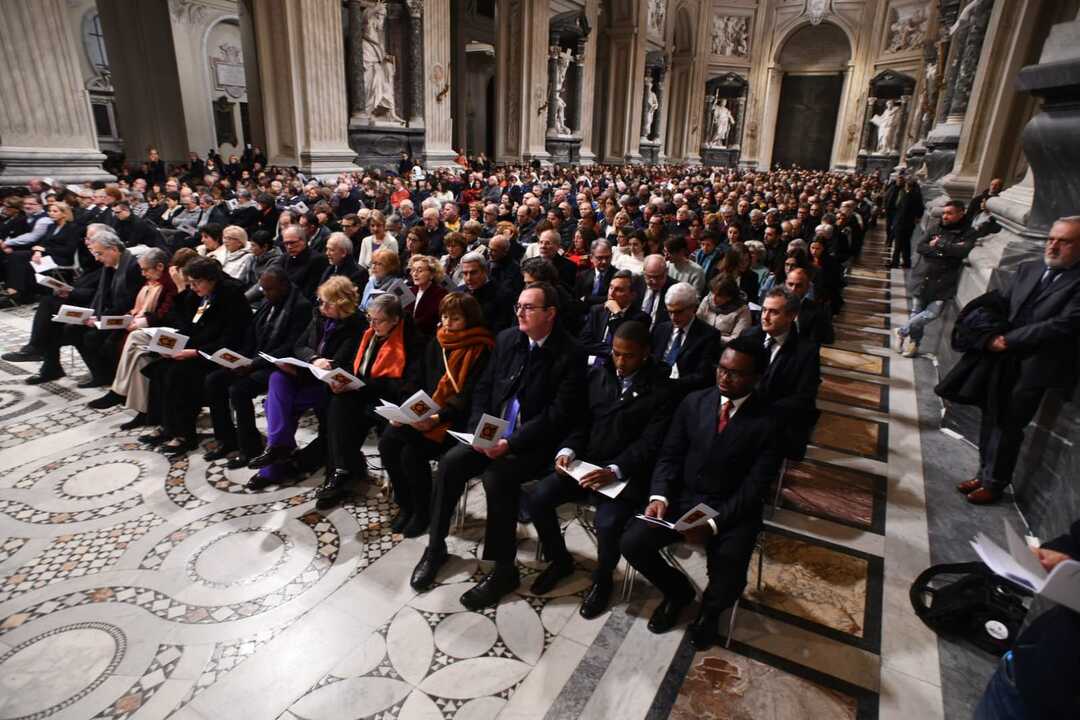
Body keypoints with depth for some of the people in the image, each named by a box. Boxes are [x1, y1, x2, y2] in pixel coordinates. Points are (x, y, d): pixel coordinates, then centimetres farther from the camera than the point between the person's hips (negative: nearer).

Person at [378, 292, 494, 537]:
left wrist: (437, 417, -26)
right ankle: (405, 505, 5)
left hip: (455, 421, -6)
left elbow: (468, 396, -15)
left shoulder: (480, 350, -9)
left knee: (412, 452, -24)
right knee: (387, 442, -15)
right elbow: (421, 383, 13)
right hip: (424, 414, 7)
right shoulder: (435, 343, 12)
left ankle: (423, 512, 1)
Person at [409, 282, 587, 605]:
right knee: (450, 462, -15)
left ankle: (503, 569, -10)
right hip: (492, 434, 6)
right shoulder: (507, 338, 5)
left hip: (536, 443, -5)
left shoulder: (571, 354, -13)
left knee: (496, 476, -29)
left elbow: (559, 414, -18)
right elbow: (484, 388, 10)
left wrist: (511, 442, -23)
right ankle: (435, 547, 4)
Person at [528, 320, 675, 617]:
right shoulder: (598, 373, 7)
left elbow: (650, 443, -14)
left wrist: (614, 471, -27)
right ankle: (560, 561, 15)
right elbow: (582, 420, 9)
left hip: (626, 475, -5)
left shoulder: (661, 389, -9)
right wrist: (568, 449, -11)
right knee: (537, 498, -13)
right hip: (585, 463, 5)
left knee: (608, 523, -29)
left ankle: (602, 579, 6)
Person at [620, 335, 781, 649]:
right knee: (632, 542, -16)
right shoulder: (694, 402, 0)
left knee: (727, 579, -24)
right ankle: (678, 591, 17)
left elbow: (754, 487, -13)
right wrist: (659, 495, -15)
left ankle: (710, 608, 18)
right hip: (683, 498, 3)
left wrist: (714, 524, -24)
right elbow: (669, 455, 3)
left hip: (734, 509, -3)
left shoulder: (767, 422, -11)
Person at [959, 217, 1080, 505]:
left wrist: (1008, 340, -17)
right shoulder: (1028, 269, 9)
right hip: (1004, 359, 5)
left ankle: (994, 484, 21)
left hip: (1036, 366, -5)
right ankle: (984, 473, 29)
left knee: (1009, 427, 5)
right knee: (991, 419, 13)